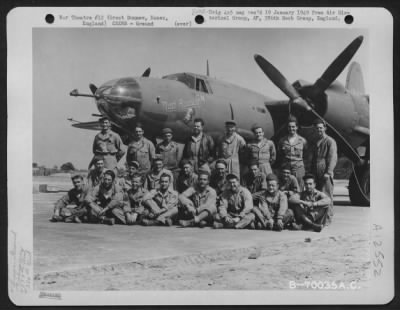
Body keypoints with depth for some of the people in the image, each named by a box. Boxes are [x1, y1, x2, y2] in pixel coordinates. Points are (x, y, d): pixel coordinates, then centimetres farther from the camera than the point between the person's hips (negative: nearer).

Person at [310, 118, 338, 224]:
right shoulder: (316, 142, 19)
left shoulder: (330, 141, -4)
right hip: (317, 174, 7)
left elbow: (333, 159, -11)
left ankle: (328, 218, -1)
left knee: (327, 196, -5)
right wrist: (312, 172, 17)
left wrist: (328, 172, -18)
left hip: (325, 174, -7)